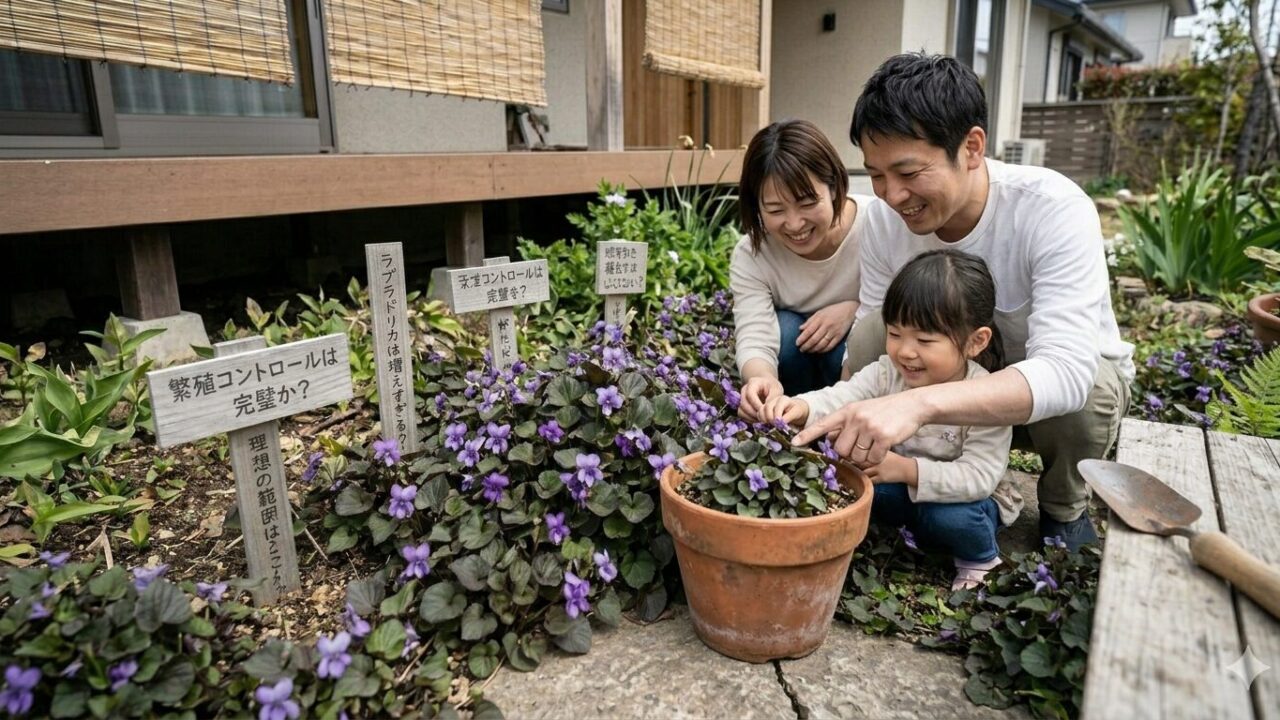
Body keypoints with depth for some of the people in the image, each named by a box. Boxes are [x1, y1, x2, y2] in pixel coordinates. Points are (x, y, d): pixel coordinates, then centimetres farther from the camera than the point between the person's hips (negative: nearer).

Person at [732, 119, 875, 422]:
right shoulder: (749, 255, -21)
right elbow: (754, 338, -32)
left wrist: (854, 309, -33)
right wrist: (763, 380, -55)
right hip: (797, 352, 2)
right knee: (785, 330, -29)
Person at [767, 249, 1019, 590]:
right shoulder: (888, 372, -16)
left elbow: (979, 476, -31)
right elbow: (842, 398, -29)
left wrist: (907, 469, -41)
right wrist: (802, 408, -51)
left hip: (963, 498, -3)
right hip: (905, 487, 4)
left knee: (950, 518, -34)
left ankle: (981, 559, 2)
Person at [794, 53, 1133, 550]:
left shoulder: (1054, 210, -32)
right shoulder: (884, 217, -19)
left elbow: (1066, 371, -43)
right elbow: (871, 340, -13)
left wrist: (919, 402, -59)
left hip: (1077, 375, -2)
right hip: (968, 382, 3)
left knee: (1088, 391, -36)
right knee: (870, 332, -23)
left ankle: (1064, 508, 0)